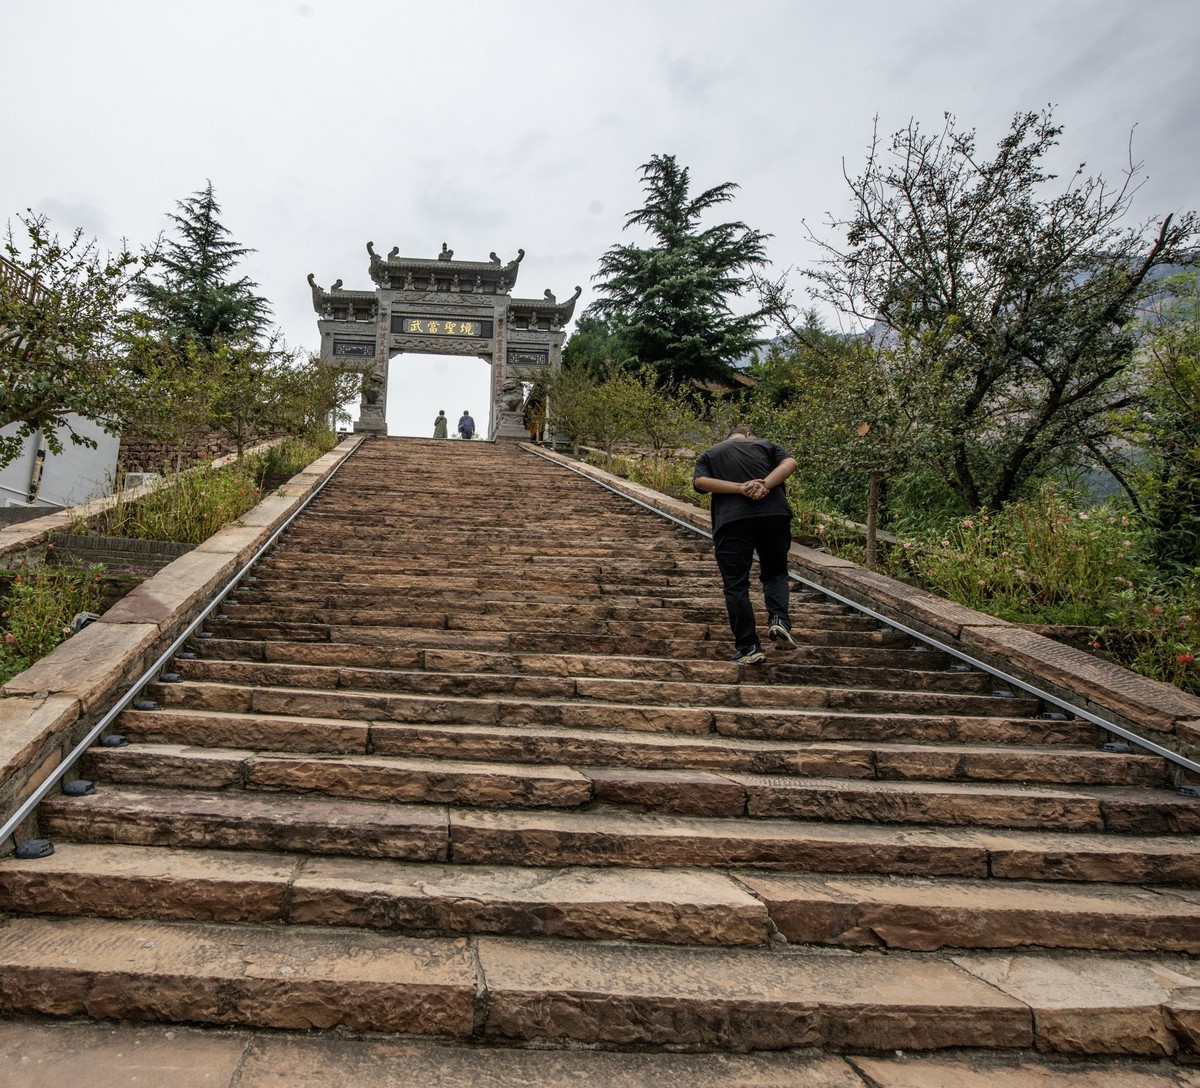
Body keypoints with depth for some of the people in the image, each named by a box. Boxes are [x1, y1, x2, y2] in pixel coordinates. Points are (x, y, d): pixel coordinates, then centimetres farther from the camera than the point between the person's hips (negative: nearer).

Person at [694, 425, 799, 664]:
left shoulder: (709, 454, 23)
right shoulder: (765, 444, 23)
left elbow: (700, 481, 1)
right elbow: (790, 463, 3)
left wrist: (741, 488, -5)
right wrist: (765, 485, -9)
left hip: (731, 521, -1)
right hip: (774, 514, 1)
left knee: (736, 585, 4)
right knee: (775, 573, 19)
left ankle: (749, 648, 3)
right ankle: (779, 620, -4)